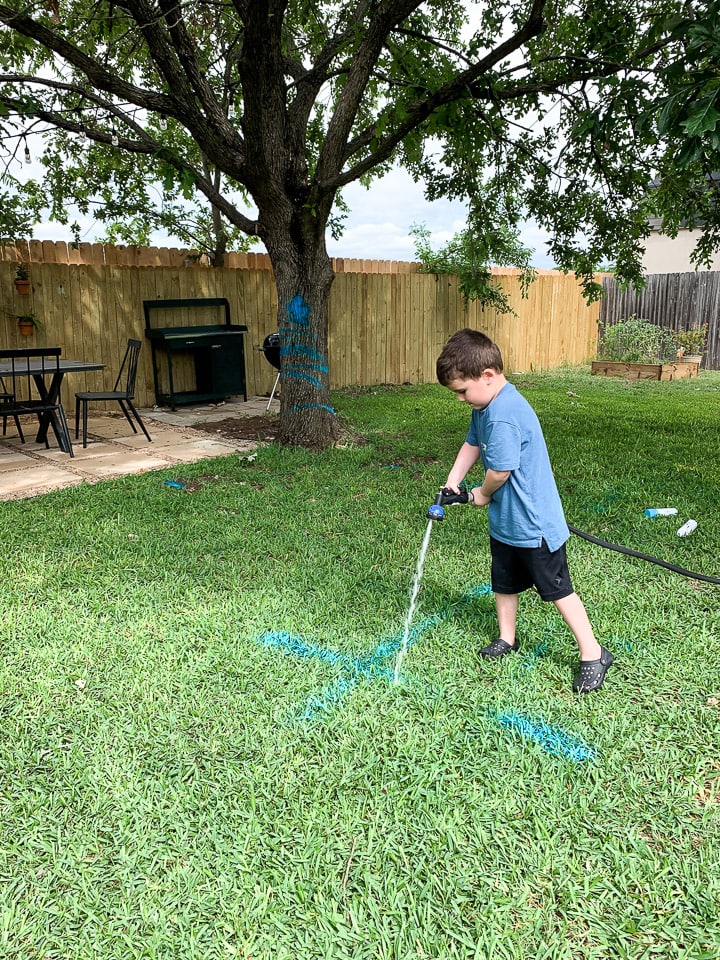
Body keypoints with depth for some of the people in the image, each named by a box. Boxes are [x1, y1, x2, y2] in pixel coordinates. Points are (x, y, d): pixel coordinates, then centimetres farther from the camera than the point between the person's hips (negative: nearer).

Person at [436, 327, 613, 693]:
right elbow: (472, 444, 15)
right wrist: (453, 480, 5)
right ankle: (506, 639, 39)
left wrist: (481, 494, -5)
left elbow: (500, 471, -26)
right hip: (505, 520, 10)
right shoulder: (485, 405, 2)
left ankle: (593, 654, 17)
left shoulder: (504, 416, -30)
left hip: (533, 522, -10)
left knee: (558, 589, 2)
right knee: (503, 581, 21)